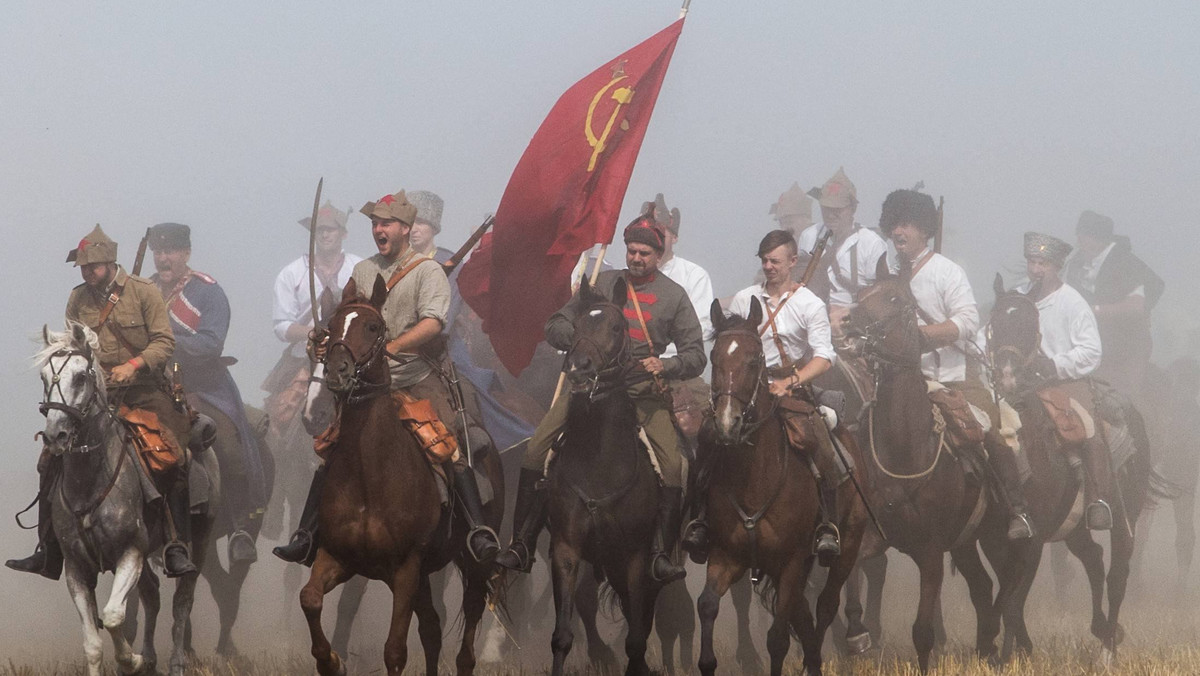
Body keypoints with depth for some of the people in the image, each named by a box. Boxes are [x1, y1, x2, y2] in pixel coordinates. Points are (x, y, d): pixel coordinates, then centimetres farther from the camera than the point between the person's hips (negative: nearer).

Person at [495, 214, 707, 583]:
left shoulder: (674, 296, 7)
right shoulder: (603, 283, 10)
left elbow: (695, 355, 6)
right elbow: (555, 327, 13)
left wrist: (666, 365, -15)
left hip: (643, 391, -1)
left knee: (672, 464, -20)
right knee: (536, 449, -14)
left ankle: (661, 555, -10)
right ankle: (522, 545, -8)